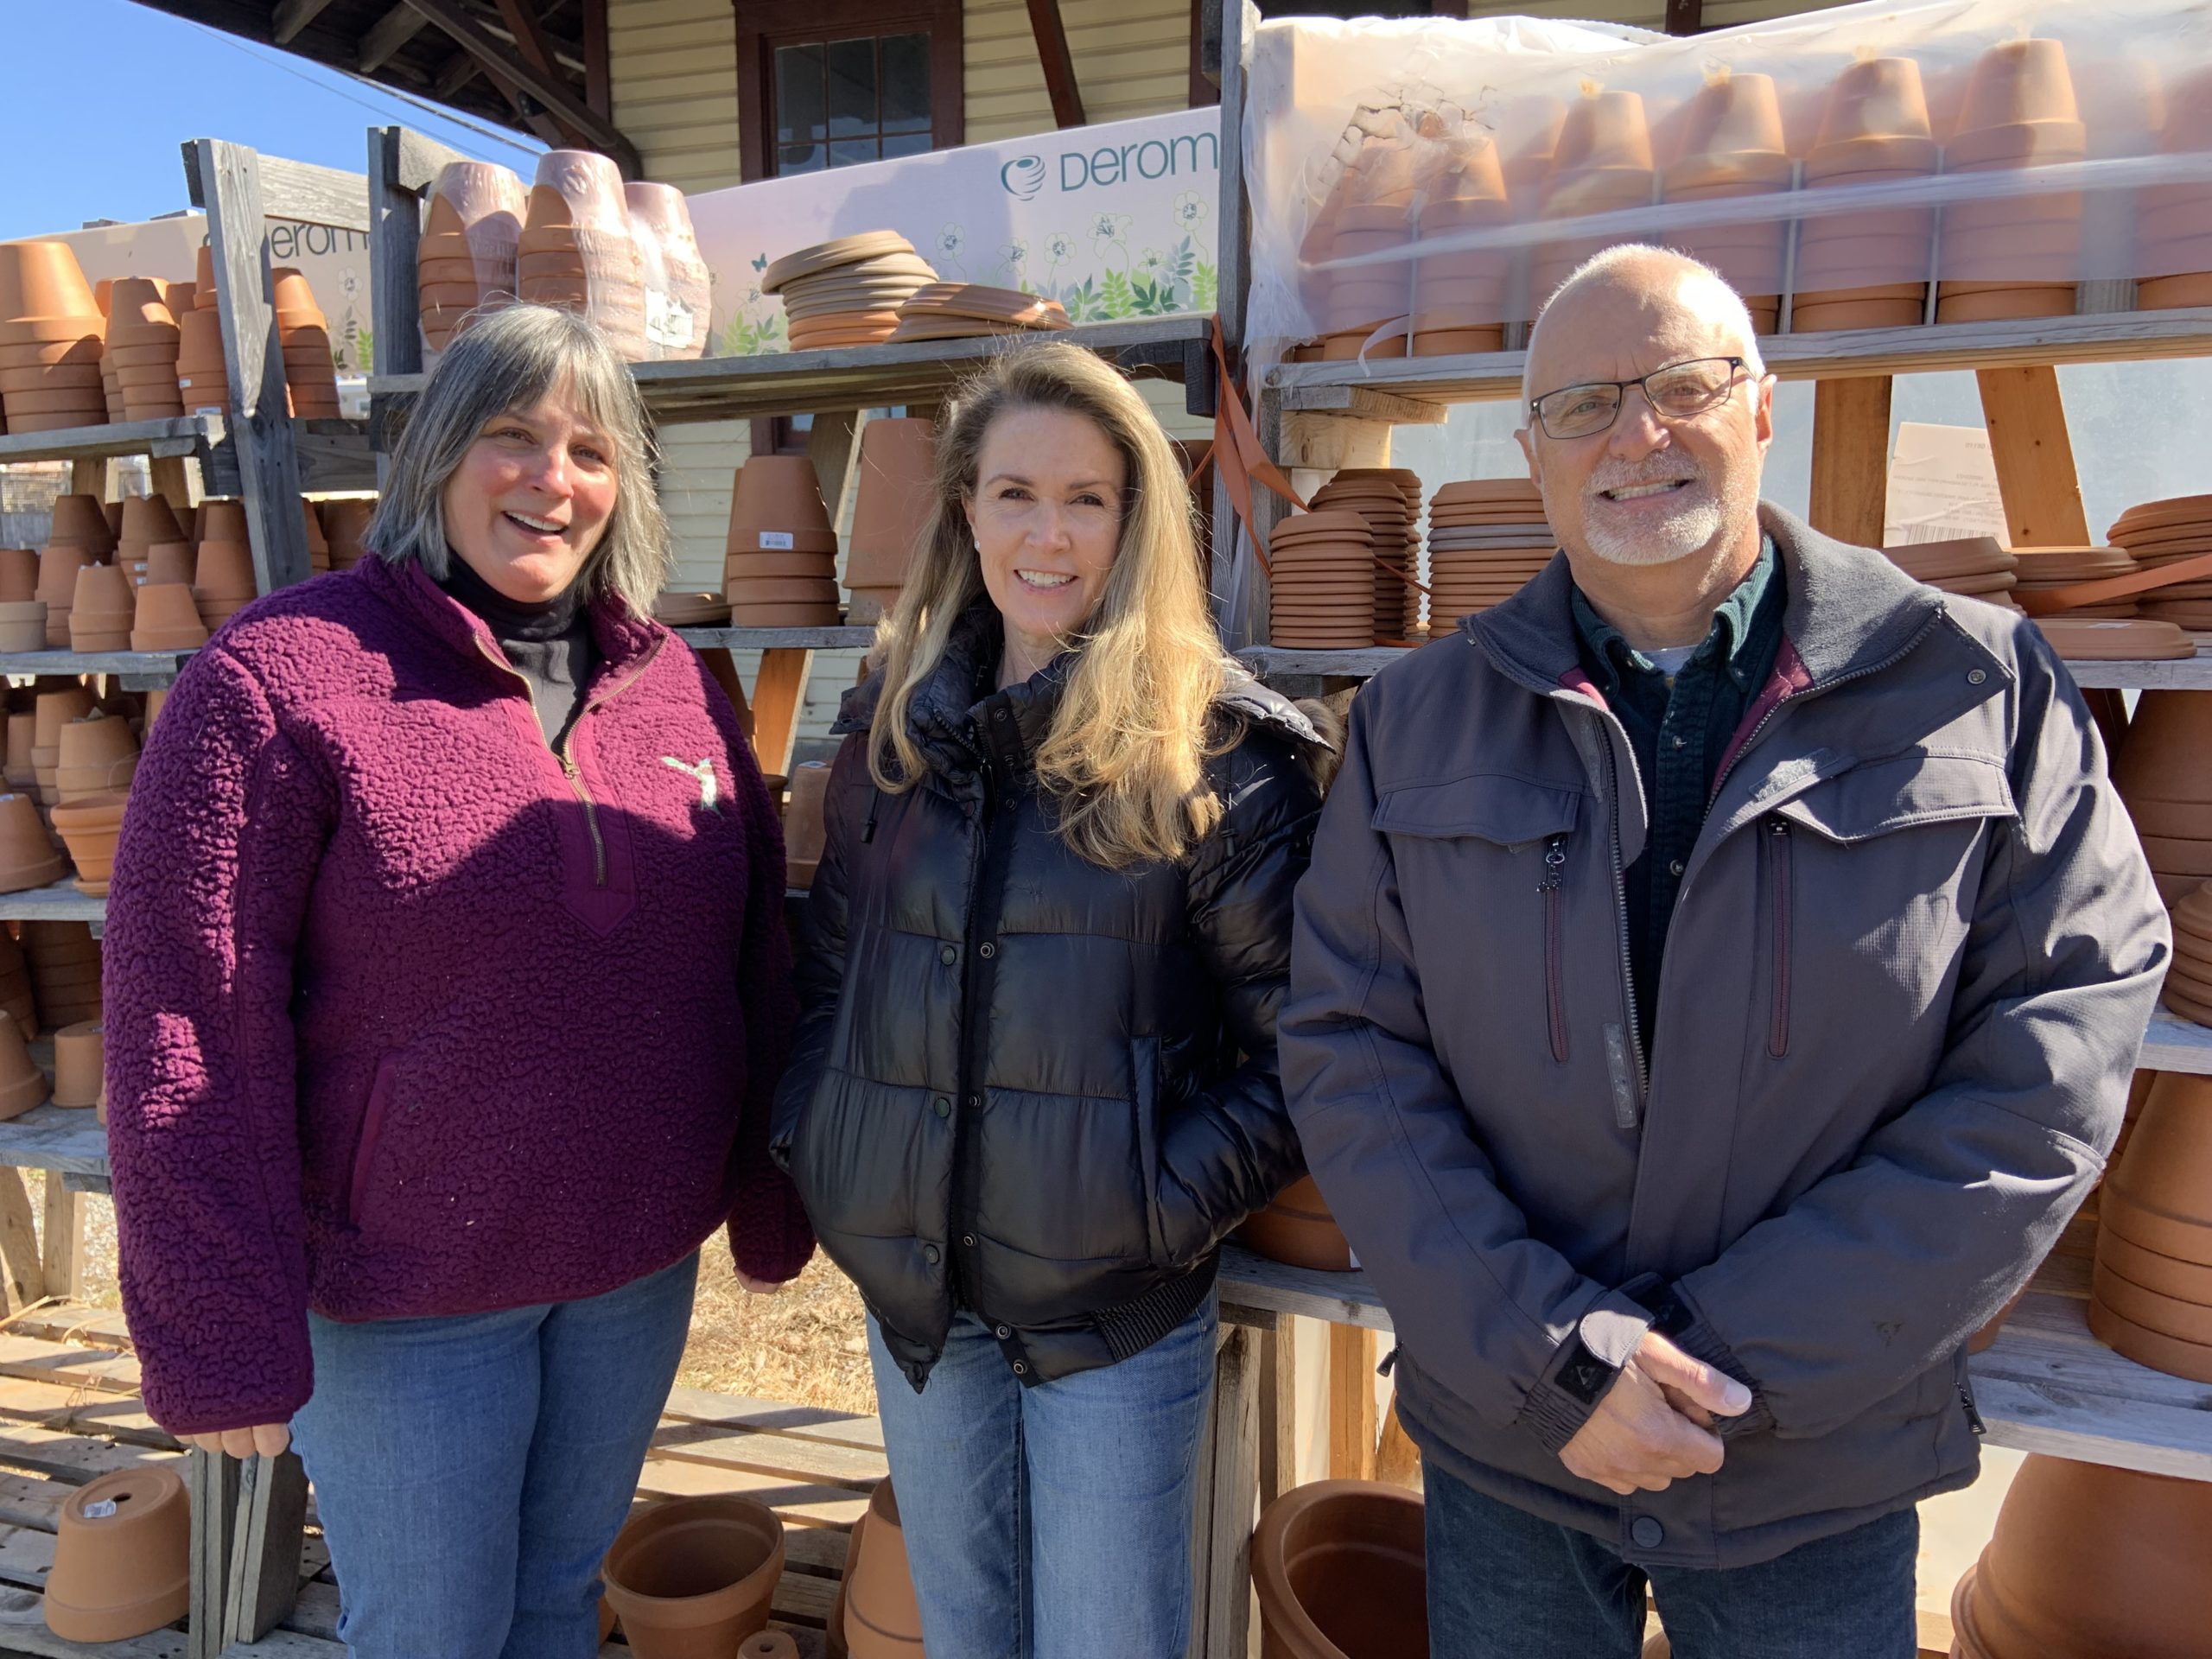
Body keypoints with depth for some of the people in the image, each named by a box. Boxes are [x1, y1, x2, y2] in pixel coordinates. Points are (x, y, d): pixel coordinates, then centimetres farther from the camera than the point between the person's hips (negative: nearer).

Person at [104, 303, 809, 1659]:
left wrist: (771, 1210, 7)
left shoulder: (676, 683, 1)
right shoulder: (283, 675, -13)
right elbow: (189, 1022, -14)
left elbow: (756, 958, 5)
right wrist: (220, 1337, -14)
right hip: (406, 1289, -4)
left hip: (642, 1267, 4)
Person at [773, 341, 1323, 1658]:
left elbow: (1296, 1041, -10)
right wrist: (816, 1142, 0)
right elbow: (828, 970, 12)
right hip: (913, 1293, 5)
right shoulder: (896, 728, 4)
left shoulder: (1219, 749, -11)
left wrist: (1171, 1201, -18)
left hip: (1118, 1312, -4)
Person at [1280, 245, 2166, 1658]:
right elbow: (1349, 1048, -6)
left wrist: (1741, 1352, -15)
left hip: (1823, 1483, 0)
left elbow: (2064, 1042, -10)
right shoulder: (1419, 721, -3)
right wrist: (1550, 1354, -16)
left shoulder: (1982, 689, -6)